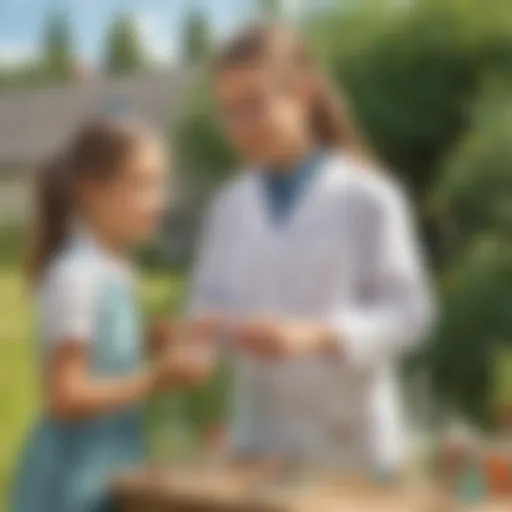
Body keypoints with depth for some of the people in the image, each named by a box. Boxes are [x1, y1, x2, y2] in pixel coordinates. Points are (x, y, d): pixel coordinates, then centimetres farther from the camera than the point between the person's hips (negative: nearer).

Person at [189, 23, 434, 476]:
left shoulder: (367, 198, -8)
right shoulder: (230, 205, 7)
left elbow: (408, 311, -11)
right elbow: (211, 302, 12)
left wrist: (316, 336, -25)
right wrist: (203, 329, -12)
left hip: (349, 443, -4)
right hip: (259, 439, 4)